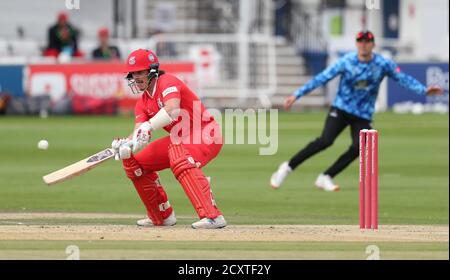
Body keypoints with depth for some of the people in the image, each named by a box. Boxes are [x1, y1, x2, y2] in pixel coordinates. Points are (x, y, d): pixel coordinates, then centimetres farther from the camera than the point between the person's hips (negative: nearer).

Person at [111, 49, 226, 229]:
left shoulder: (167, 82, -16)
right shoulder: (143, 103, 9)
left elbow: (172, 110, -37)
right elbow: (139, 135, -5)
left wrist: (149, 126, -44)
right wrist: (126, 145, -27)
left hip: (206, 134, -9)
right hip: (179, 139, 9)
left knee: (180, 160, -39)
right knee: (135, 162, 11)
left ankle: (212, 216, -46)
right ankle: (161, 216, 21)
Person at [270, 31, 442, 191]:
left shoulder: (383, 64, -7)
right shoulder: (346, 62, -11)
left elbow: (403, 78, -10)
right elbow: (322, 78, -10)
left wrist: (423, 90, -26)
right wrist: (297, 94, -14)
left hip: (363, 115, 2)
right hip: (340, 109, -2)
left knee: (357, 148, -17)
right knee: (326, 140, -21)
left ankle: (325, 178, -2)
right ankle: (288, 167, -12)